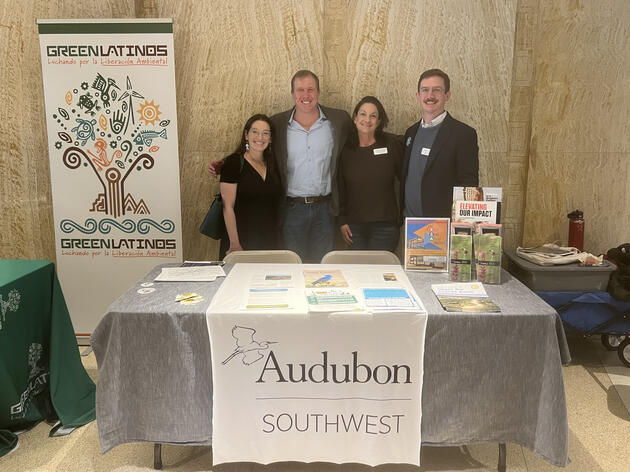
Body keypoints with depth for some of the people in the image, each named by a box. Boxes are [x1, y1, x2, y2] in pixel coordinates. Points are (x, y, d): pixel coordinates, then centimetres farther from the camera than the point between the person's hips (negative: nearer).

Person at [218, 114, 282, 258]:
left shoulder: (273, 164, 11)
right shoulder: (234, 162, -6)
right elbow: (228, 206, -10)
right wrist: (234, 243, -15)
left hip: (270, 242, 5)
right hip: (241, 242, -4)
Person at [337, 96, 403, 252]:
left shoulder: (392, 144, -2)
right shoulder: (345, 148, 2)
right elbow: (339, 187, 7)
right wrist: (341, 221, 4)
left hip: (385, 226, -1)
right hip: (354, 225, 2)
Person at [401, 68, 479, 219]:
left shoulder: (464, 134, -8)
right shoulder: (411, 132, 11)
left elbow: (469, 185, -10)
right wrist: (403, 215, 9)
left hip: (441, 224, -5)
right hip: (409, 222, 5)